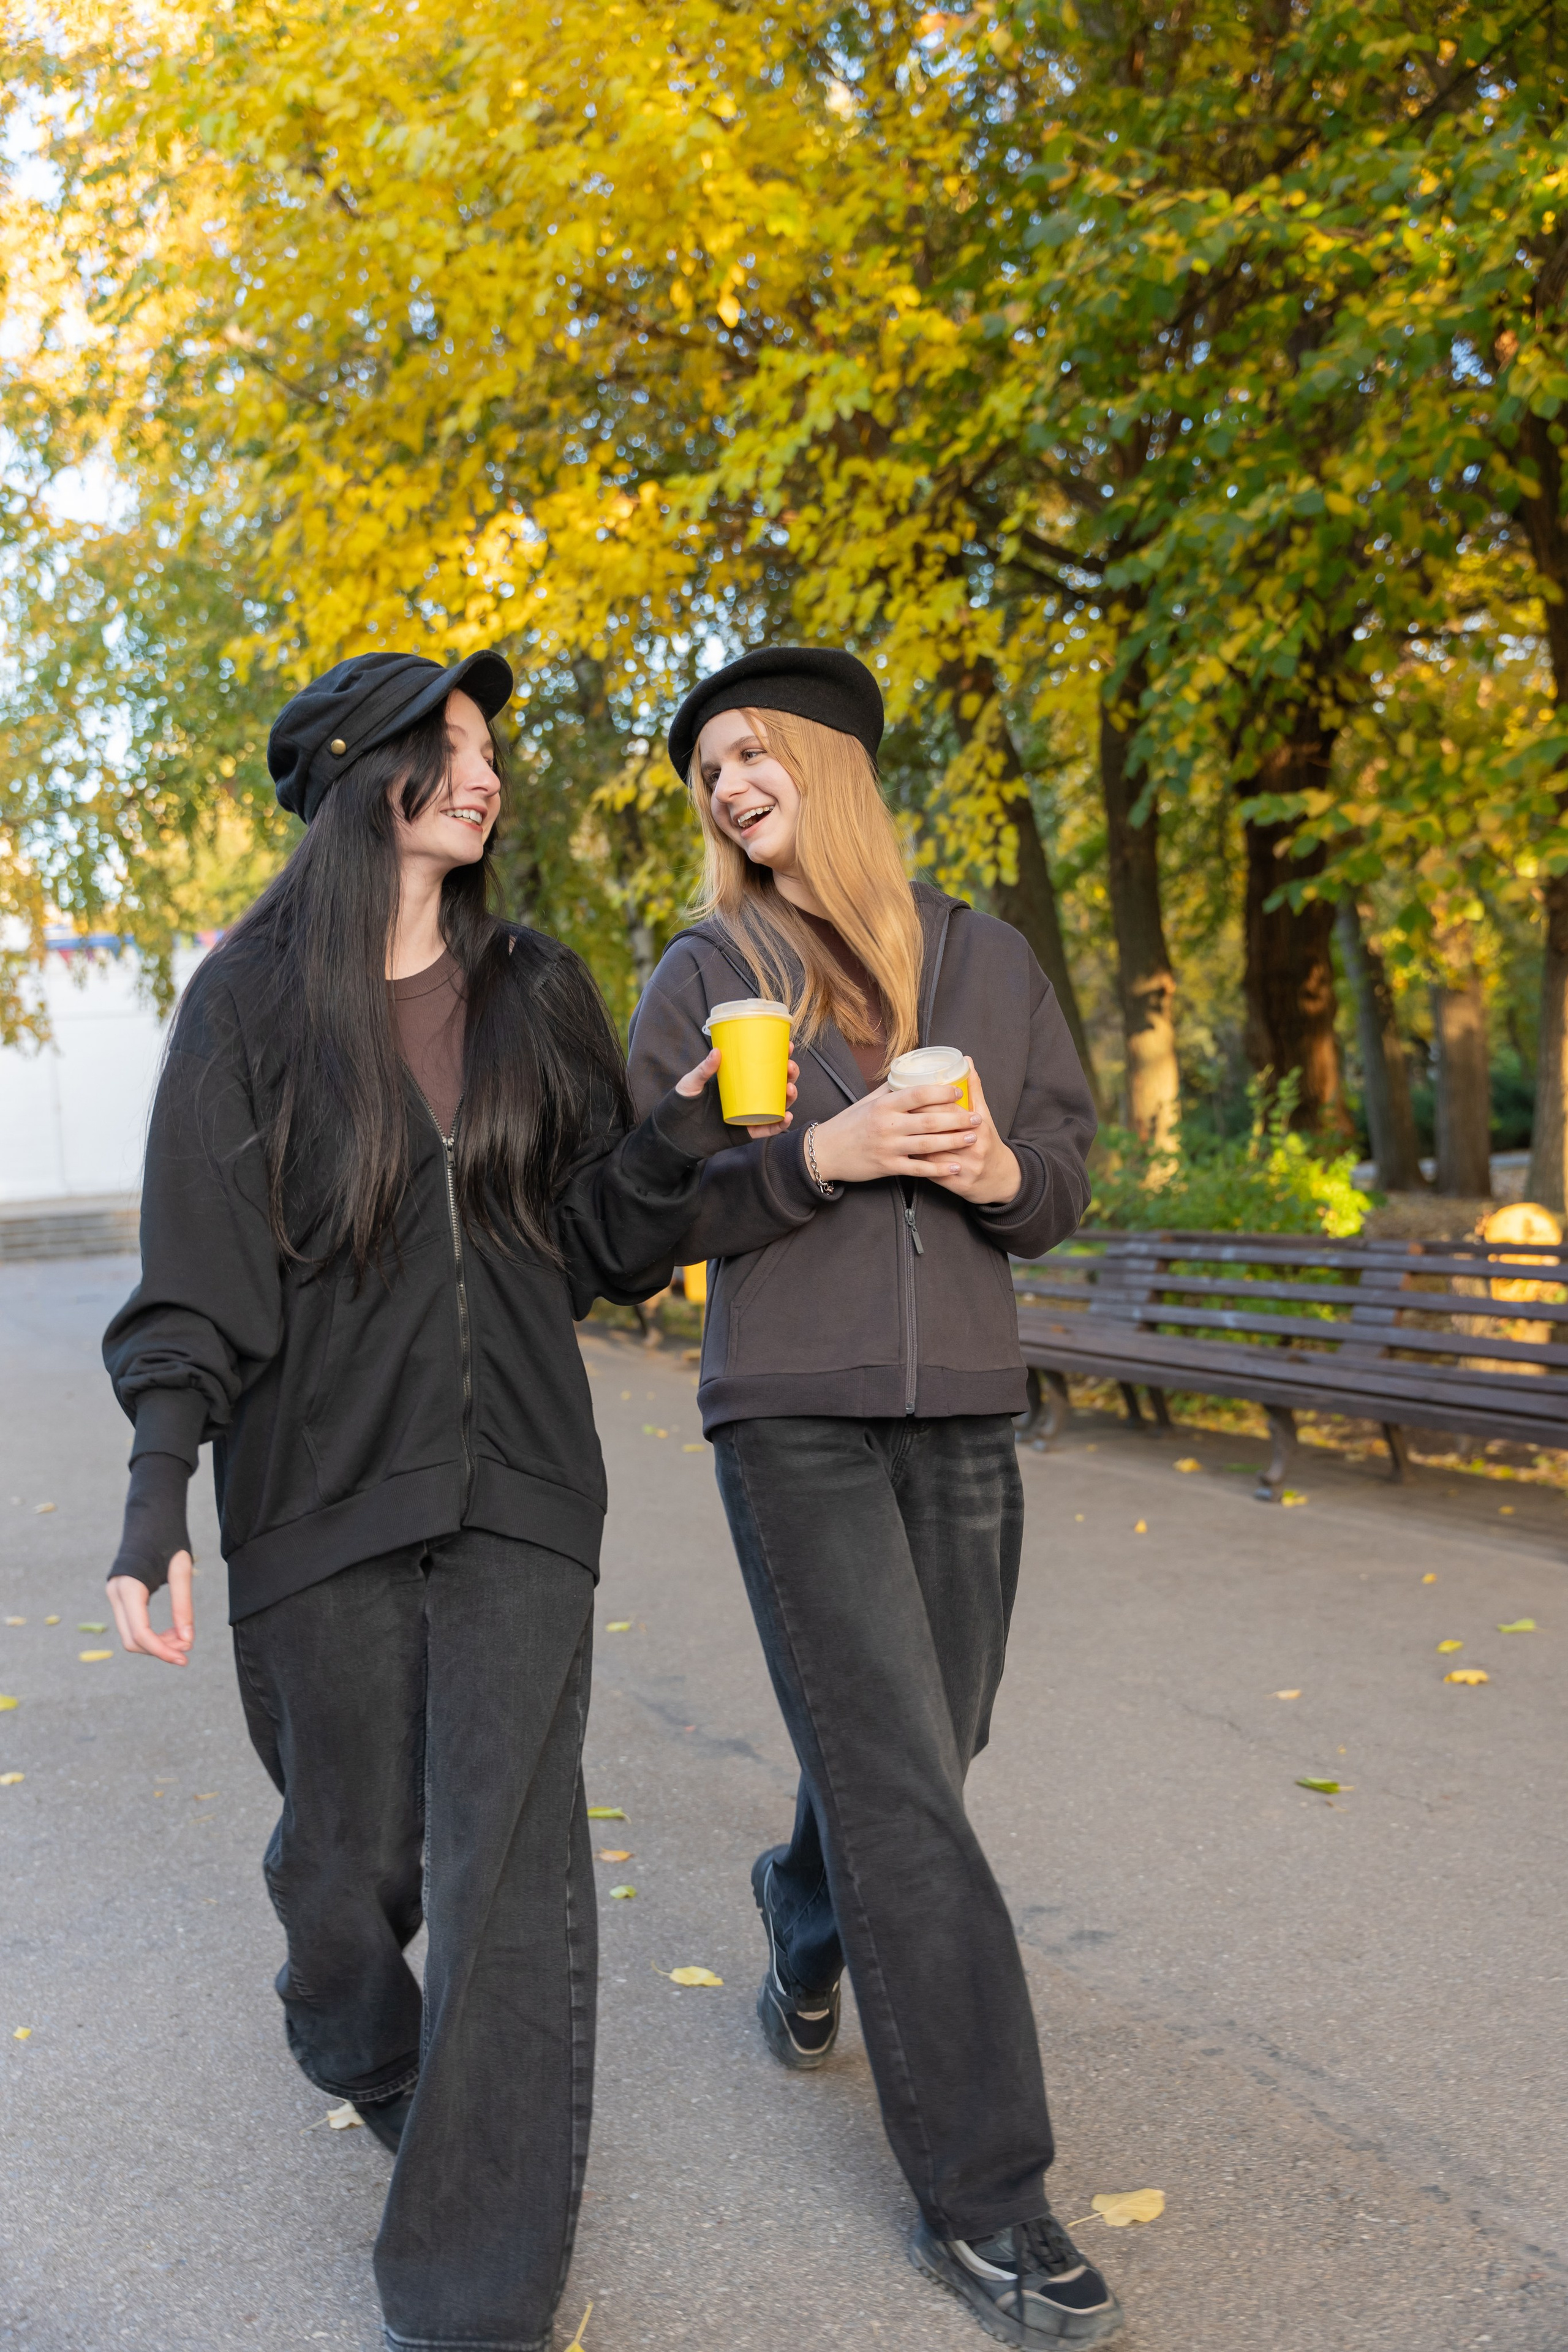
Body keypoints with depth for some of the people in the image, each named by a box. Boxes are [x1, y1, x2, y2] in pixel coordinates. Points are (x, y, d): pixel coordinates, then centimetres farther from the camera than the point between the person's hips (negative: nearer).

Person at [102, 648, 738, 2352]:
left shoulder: (536, 994, 8)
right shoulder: (252, 1002, -1)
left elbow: (600, 1244, 9)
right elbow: (195, 1273, -5)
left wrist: (686, 1127, -11)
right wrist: (156, 1505, -15)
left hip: (515, 1489, 2)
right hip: (321, 1491, -1)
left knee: (512, 1873, -7)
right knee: (351, 1846, 12)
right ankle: (356, 2045, 49)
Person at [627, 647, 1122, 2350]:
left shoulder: (987, 961, 8)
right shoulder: (704, 978, 1)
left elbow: (1063, 1187, 10)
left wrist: (999, 1169, -13)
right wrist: (820, 1155, -17)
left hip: (962, 1412, 3)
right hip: (792, 1417, -3)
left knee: (913, 1748, 14)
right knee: (900, 1784, -8)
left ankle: (806, 1929, 47)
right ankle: (980, 2195, 0)